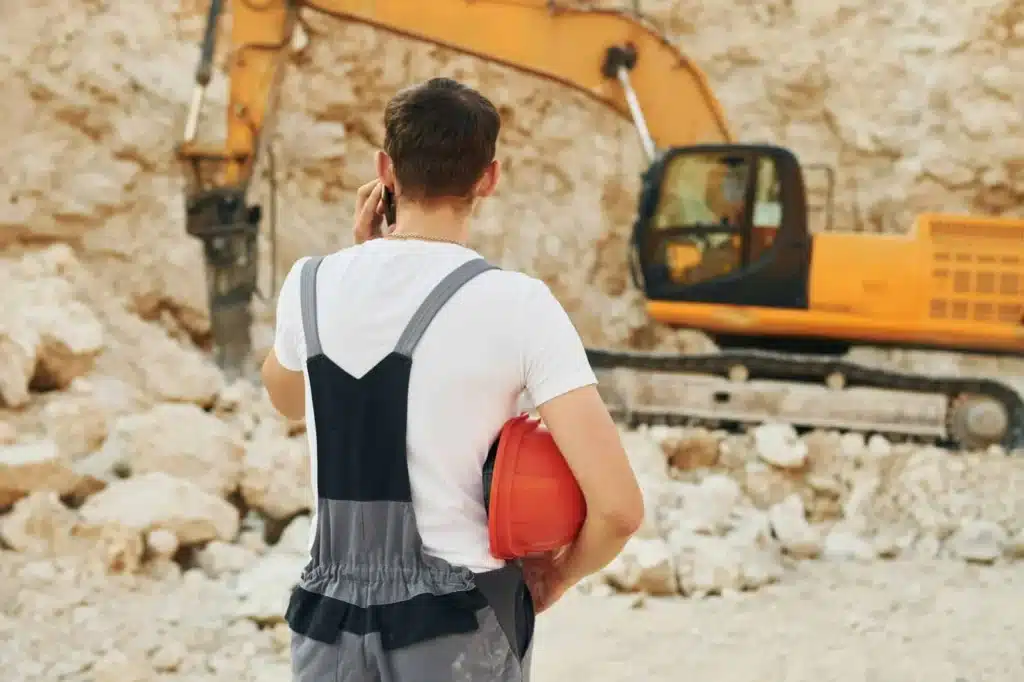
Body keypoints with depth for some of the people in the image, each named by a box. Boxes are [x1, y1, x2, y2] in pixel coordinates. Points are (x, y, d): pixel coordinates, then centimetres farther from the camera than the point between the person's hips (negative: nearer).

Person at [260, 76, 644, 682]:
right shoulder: (517, 303, -12)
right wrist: (557, 577, 3)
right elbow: (618, 508, -18)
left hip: (332, 618, 3)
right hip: (460, 627, -3)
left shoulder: (311, 285, -1)